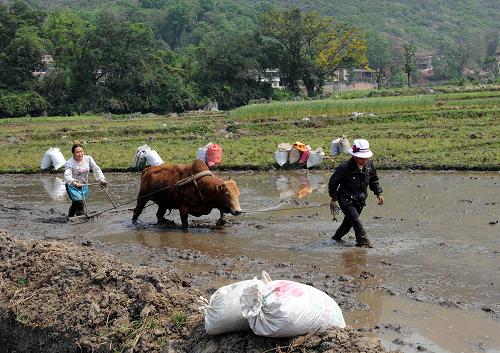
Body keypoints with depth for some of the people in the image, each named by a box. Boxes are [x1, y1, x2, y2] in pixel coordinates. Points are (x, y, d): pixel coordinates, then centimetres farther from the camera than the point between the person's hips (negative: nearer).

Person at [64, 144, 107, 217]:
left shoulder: (88, 159, -4)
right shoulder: (69, 163, -17)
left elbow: (96, 169, -8)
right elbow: (67, 175, -31)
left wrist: (101, 179, -23)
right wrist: (73, 182, -50)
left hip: (84, 186, 4)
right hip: (73, 186, -4)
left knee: (76, 204, 11)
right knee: (79, 202, -21)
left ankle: (70, 217, 33)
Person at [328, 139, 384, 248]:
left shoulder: (369, 165, -6)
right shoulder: (345, 167, -24)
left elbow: (373, 180, 14)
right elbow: (333, 182, -11)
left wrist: (378, 193, 7)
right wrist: (334, 199, -8)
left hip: (360, 201, 6)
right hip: (346, 201, -6)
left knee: (349, 221, 18)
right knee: (357, 222, -15)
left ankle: (336, 238, 38)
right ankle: (363, 242, 0)